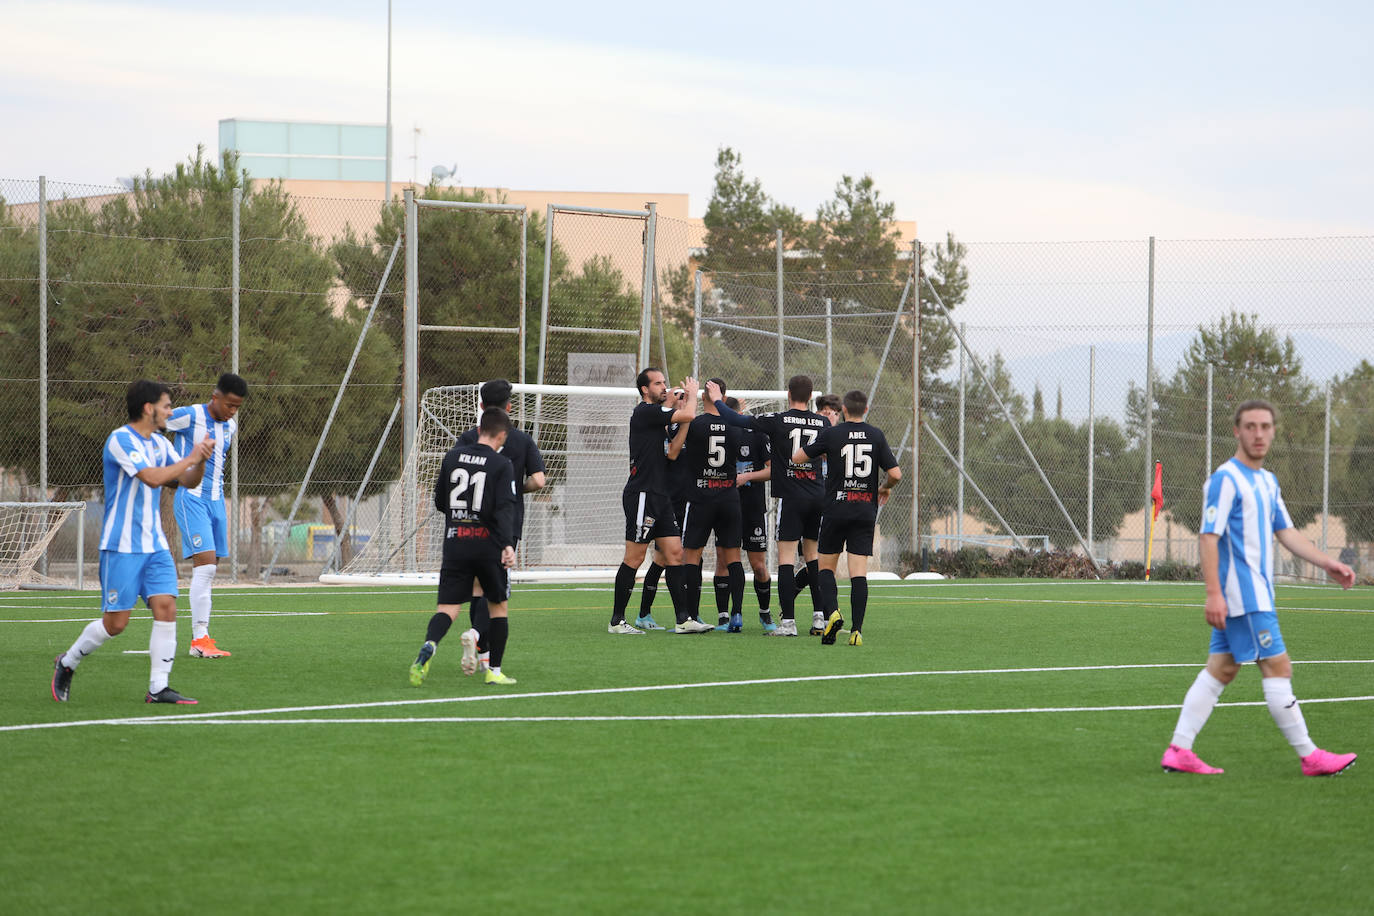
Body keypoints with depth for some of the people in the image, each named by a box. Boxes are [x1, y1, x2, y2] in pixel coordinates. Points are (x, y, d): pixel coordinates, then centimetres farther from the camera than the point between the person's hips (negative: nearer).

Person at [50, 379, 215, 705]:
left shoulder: (159, 444, 11)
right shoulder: (121, 440, -14)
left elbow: (188, 481, 16)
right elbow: (152, 477, -26)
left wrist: (201, 461, -4)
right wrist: (190, 458, -18)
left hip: (154, 544, 7)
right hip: (121, 546, -7)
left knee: (166, 607, -8)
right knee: (115, 623, -5)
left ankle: (158, 687, -5)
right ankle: (67, 663, 18)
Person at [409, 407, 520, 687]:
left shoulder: (453, 456, 8)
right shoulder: (502, 465, -5)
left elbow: (439, 502, 14)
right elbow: (505, 509, -16)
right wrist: (507, 544, -23)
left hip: (455, 542, 3)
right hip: (488, 545, -3)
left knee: (448, 607, -2)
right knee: (498, 606, 15)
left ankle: (429, 646, -33)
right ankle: (495, 671, 16)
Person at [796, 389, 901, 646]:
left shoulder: (831, 434, -3)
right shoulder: (876, 435, 2)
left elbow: (796, 457, 0)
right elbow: (895, 474, -2)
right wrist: (885, 488, 20)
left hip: (836, 509, -1)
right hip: (866, 511, 1)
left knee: (826, 567, 10)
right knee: (859, 571, -1)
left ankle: (832, 612, -13)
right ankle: (857, 630, -10)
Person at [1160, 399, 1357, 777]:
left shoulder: (1267, 481, 16)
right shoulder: (1225, 480, -12)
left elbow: (1285, 532, 23)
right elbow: (1208, 537, -17)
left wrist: (1327, 563, 13)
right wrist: (1214, 594, -24)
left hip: (1257, 593, 9)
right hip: (1241, 594, -9)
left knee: (1220, 669, 7)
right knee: (1278, 668, -6)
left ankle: (1179, 751, 7)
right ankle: (1310, 757, -2)